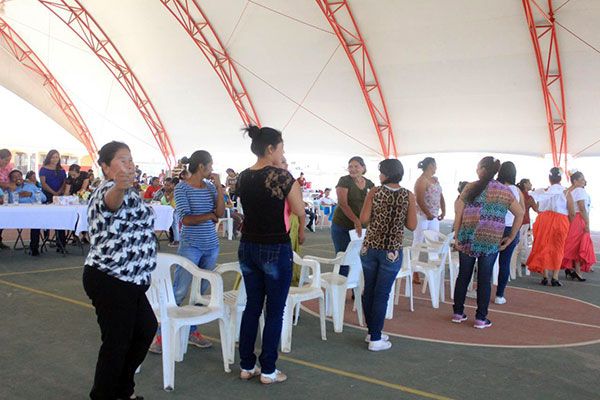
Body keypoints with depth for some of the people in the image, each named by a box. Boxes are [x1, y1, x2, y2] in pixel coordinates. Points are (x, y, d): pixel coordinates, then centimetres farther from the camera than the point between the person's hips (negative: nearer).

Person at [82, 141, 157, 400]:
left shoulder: (124, 192, 18)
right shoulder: (111, 190, -16)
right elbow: (111, 200, -43)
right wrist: (120, 186, -64)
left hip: (126, 280, 11)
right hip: (110, 282, -11)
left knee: (147, 328, 18)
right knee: (117, 342, -1)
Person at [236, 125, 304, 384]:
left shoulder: (243, 177, 5)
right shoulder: (281, 175, -15)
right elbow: (300, 212, -8)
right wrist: (295, 189, 8)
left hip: (248, 247, 7)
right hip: (275, 249, -6)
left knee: (252, 306, 15)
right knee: (274, 311, 5)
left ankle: (247, 366, 22)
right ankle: (268, 371, 13)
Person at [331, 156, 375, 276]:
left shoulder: (369, 184, 8)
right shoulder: (344, 181, -6)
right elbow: (343, 204, -16)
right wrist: (356, 221, -24)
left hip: (361, 227, 4)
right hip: (342, 227, -4)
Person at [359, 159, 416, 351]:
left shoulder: (374, 193, -5)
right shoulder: (409, 196, -5)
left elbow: (364, 219, -9)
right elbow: (412, 225, -4)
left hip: (370, 248, 1)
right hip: (391, 251, -1)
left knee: (369, 290, 14)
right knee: (381, 294, 3)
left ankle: (372, 332, 25)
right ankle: (376, 339, 8)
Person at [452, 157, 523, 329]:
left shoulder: (470, 187, 0)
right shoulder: (505, 191, 5)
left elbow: (459, 213, -4)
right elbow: (520, 214, 4)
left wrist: (456, 236, 1)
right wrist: (511, 237, 8)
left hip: (468, 238, 0)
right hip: (491, 241, 0)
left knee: (463, 275, 11)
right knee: (484, 279, 6)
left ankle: (458, 313, 19)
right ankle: (480, 318, 11)